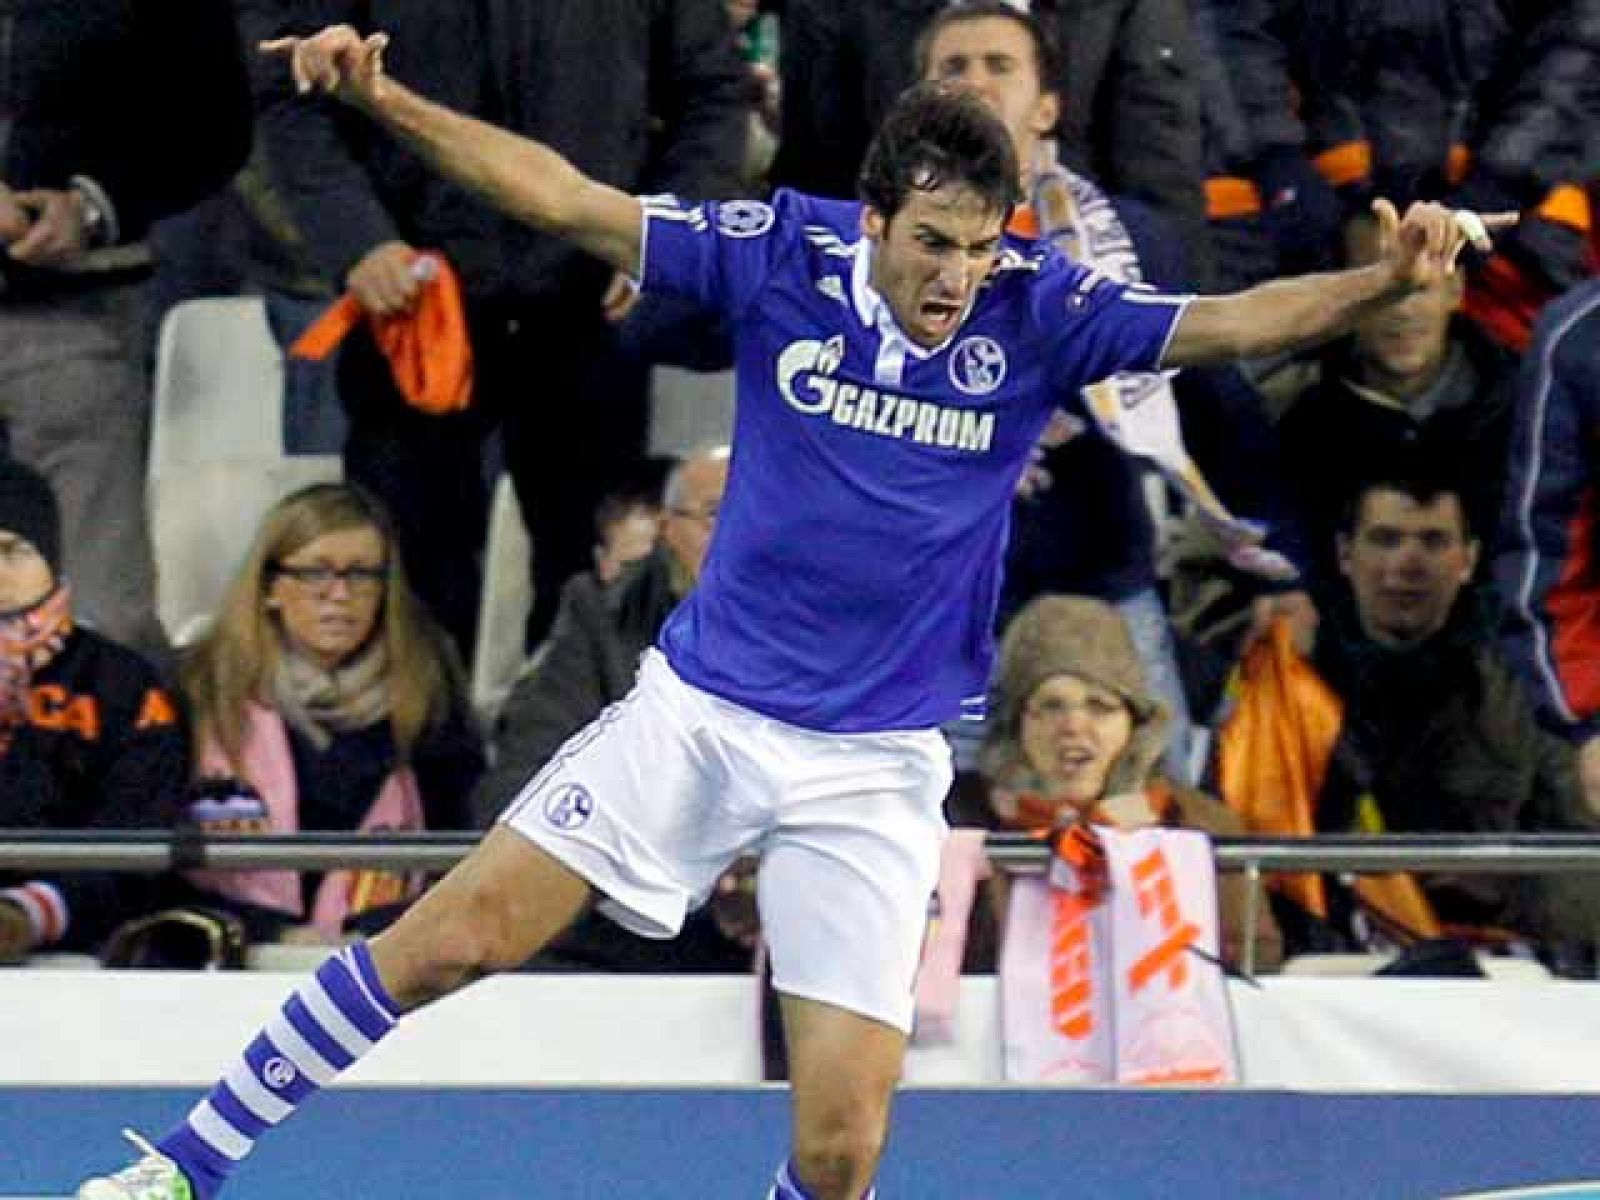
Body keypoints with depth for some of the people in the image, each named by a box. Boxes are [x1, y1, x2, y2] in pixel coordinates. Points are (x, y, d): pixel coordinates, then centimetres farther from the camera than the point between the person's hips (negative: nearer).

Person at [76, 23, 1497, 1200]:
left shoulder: (1038, 312, -10)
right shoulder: (783, 253, -9)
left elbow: (1230, 320, -19)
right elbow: (567, 197, -8)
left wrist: (1382, 281, -37)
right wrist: (386, 99, -17)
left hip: (874, 770, 0)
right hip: (697, 709, 1)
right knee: (447, 941, -7)